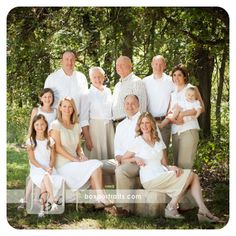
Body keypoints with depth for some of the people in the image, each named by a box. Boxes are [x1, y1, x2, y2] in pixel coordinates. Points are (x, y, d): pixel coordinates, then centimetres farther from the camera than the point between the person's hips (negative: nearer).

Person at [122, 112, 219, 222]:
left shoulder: (158, 142, 21)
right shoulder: (138, 142, 5)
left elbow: (163, 164, 17)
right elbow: (123, 160, 6)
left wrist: (171, 168, -5)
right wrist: (135, 159, -13)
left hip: (163, 175, 6)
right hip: (150, 179, -6)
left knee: (194, 176, -12)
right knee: (189, 174, -18)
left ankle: (202, 210, -23)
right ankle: (171, 207, -15)